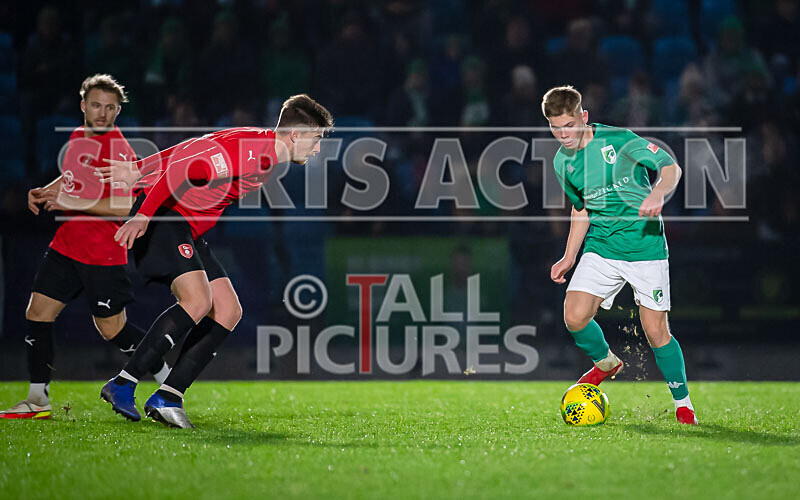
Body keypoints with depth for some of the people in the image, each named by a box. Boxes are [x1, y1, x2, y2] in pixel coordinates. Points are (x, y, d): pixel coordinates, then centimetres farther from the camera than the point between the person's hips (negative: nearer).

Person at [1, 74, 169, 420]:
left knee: (112, 327, -2)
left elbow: (123, 206, -22)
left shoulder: (118, 150, -15)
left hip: (103, 255, -8)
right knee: (38, 312, 3)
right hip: (66, 246, 8)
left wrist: (70, 202, -19)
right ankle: (38, 400, 10)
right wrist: (47, 191, 10)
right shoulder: (78, 137, 10)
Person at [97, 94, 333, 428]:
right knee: (197, 301, -25)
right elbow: (180, 171, -26)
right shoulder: (244, 150, -21)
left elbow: (193, 149, 15)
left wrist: (140, 171, 14)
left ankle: (166, 399, -4)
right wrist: (142, 215, -29)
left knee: (228, 311, 0)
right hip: (162, 217, -10)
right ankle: (122, 386, -19)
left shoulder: (266, 156, 10)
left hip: (189, 230, 10)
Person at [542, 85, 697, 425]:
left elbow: (670, 167, -12)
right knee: (574, 317, -15)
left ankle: (682, 402, 14)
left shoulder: (618, 140, -11)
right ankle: (605, 363, 17)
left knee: (655, 331, -6)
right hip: (601, 248, 4)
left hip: (644, 243, -4)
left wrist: (657, 194, -33)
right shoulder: (562, 162, 5)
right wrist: (569, 257, 16)